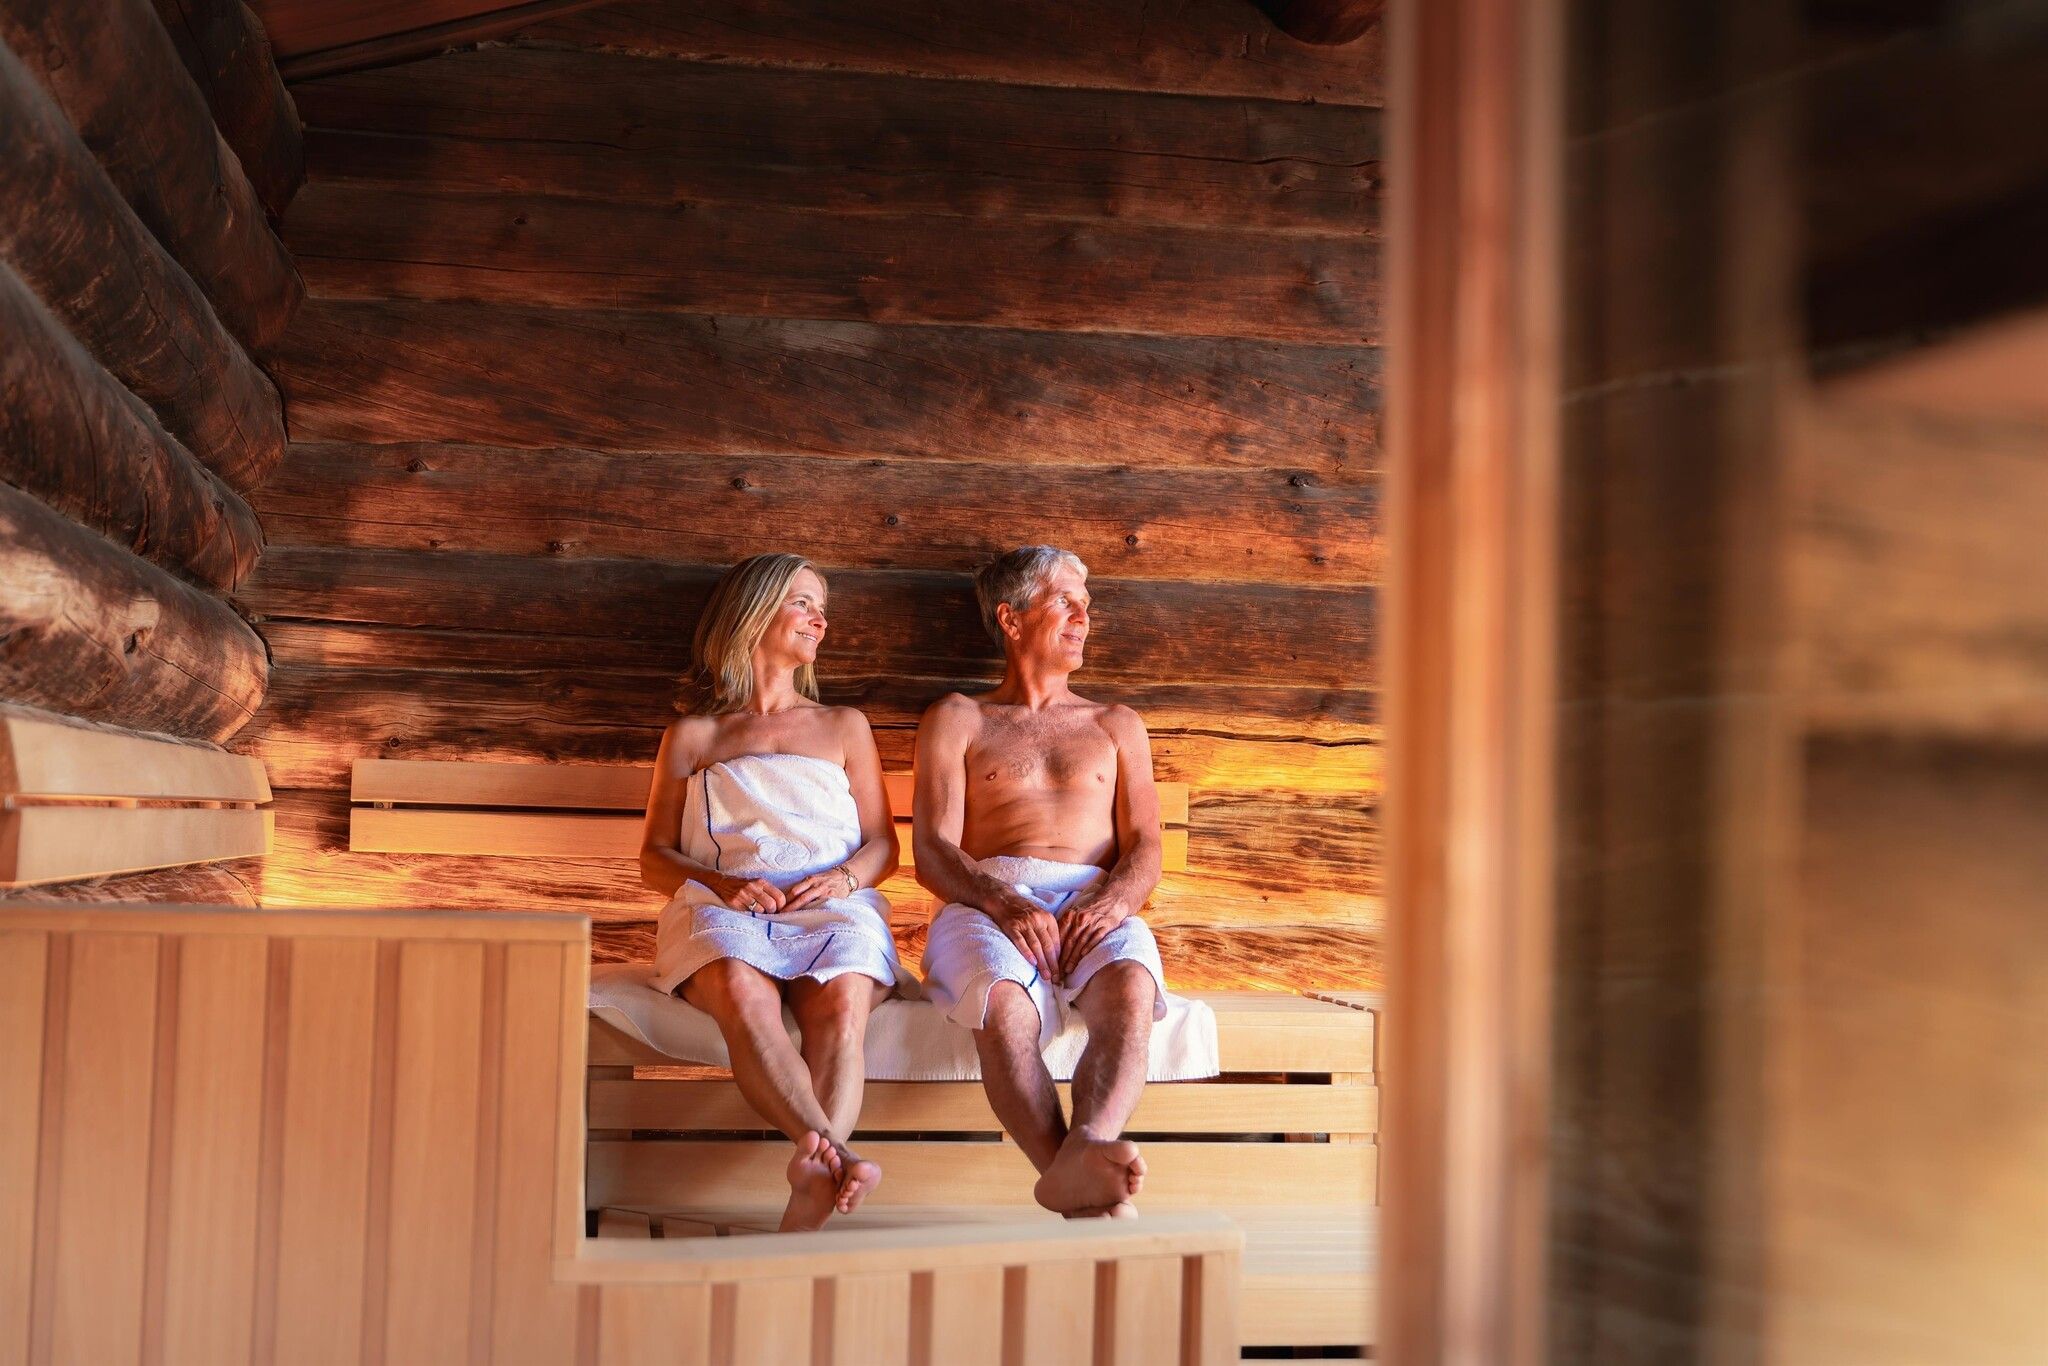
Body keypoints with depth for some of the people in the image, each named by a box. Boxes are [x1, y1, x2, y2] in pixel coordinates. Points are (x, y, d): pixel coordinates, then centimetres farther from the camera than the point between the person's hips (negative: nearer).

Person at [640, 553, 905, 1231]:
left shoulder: (843, 726, 28)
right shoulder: (692, 735, 24)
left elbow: (884, 845, 21)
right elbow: (654, 857, 18)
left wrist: (845, 877, -4)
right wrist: (720, 882, -5)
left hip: (833, 906, 1)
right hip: (724, 910, -1)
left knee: (841, 1004, -36)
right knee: (743, 993, -39)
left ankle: (816, 1179, -59)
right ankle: (833, 1154, -61)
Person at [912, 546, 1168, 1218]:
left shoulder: (1116, 726, 29)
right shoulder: (957, 720, 22)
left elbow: (1145, 851, 15)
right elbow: (932, 852, 7)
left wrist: (1112, 901, -11)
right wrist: (1003, 902, -16)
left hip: (1094, 903, 2)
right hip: (986, 903, -1)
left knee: (1130, 989, -37)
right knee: (1004, 1005, -38)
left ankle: (1083, 1152, -60)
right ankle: (1087, 1196, -55)